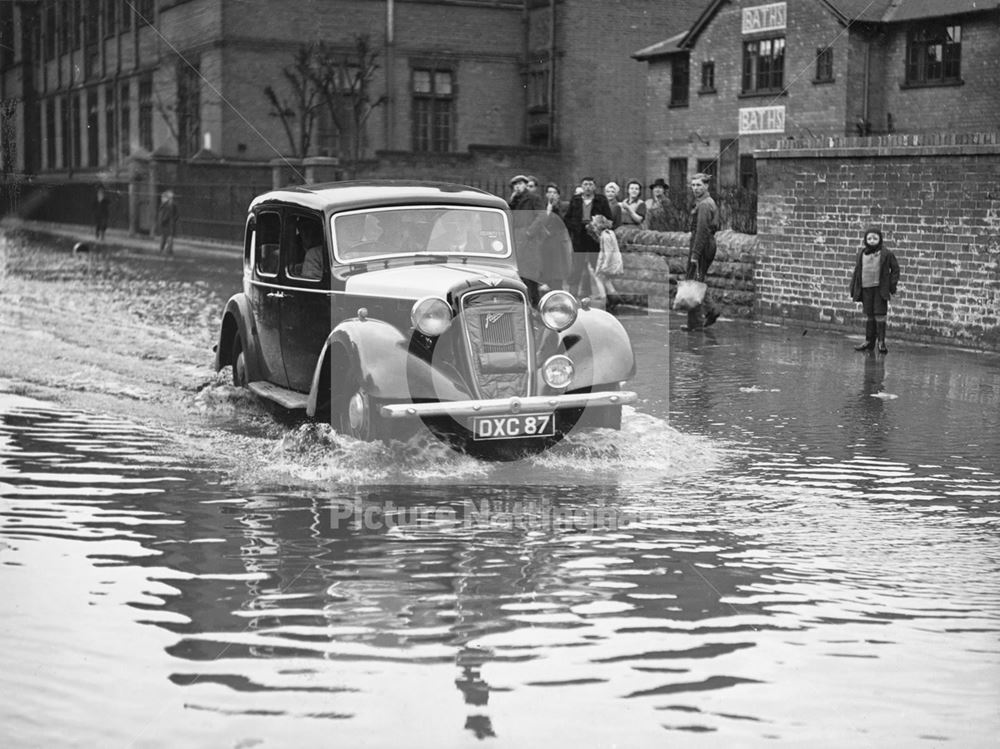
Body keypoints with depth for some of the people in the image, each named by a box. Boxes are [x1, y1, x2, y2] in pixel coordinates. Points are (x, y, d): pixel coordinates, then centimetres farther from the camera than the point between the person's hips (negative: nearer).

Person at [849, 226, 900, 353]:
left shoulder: (886, 254, -3)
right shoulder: (861, 253, 8)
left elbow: (895, 269, 3)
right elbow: (857, 271, 12)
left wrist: (892, 285, -6)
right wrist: (854, 289, 8)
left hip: (880, 289, -4)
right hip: (865, 288, 4)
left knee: (879, 314, -4)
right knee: (869, 315, 11)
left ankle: (881, 341, 2)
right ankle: (869, 341, 17)